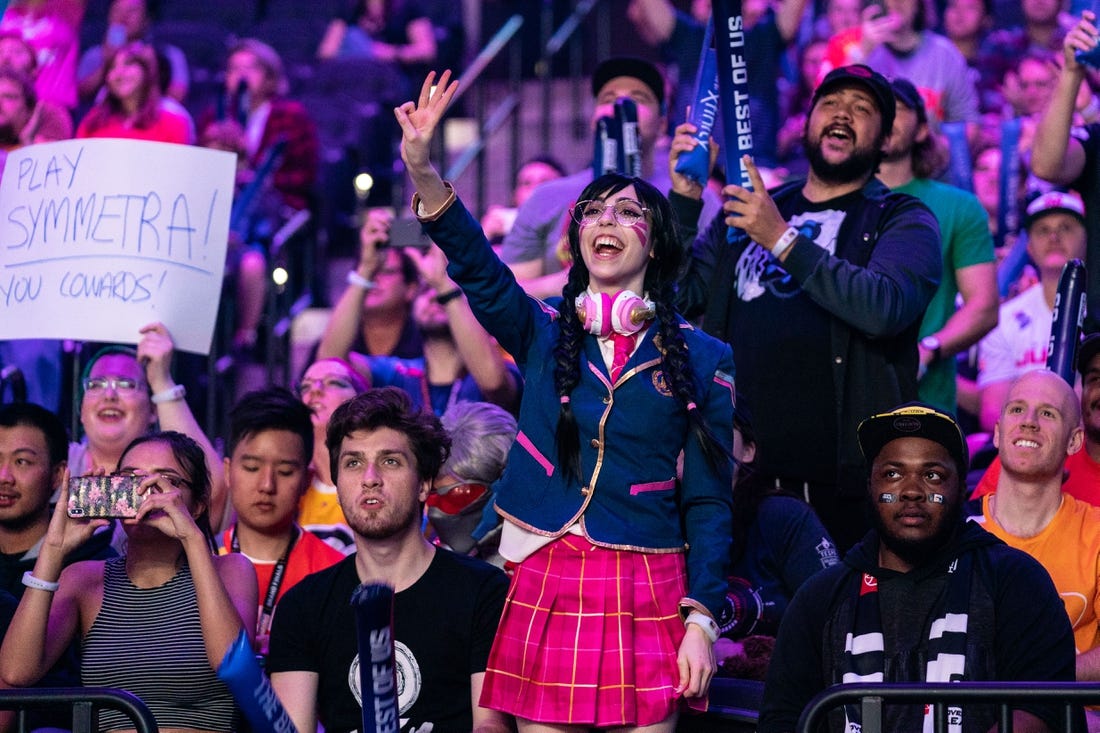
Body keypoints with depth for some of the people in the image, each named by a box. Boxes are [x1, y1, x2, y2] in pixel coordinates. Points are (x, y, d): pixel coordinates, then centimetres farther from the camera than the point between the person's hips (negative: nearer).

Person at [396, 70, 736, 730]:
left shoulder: (703, 360, 6)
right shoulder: (543, 334, 9)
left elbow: (710, 502, 3)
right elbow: (478, 269, -10)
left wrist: (702, 621, -6)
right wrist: (424, 174, -27)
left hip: (650, 597, -1)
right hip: (547, 588, 1)